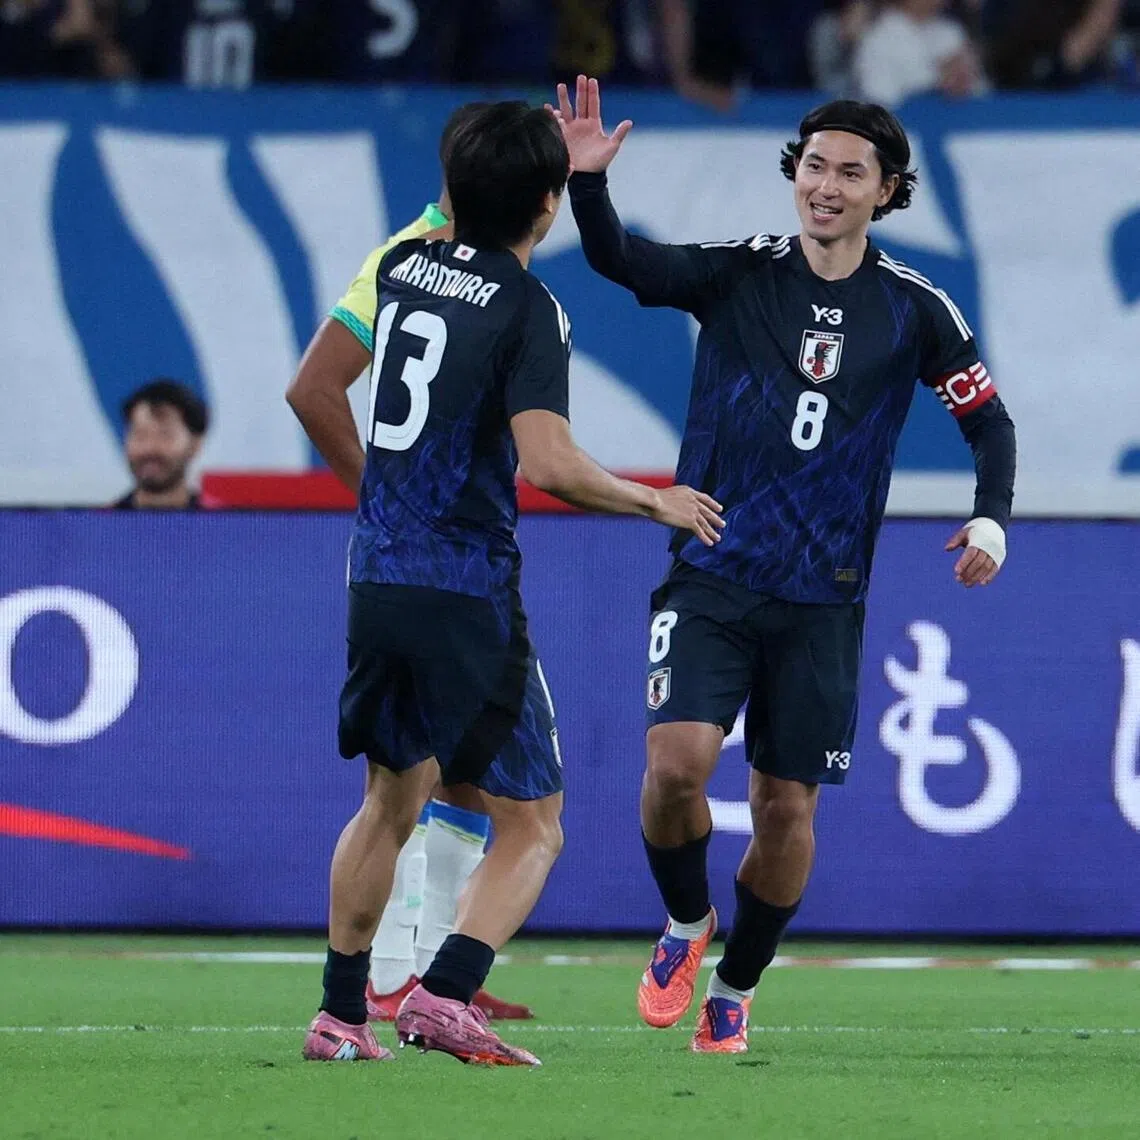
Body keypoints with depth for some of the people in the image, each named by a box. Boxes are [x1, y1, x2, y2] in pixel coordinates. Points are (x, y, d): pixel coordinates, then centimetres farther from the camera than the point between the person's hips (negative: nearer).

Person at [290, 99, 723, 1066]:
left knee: (392, 800, 23)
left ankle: (340, 1013, 22)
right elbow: (547, 463, -22)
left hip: (377, 578, 6)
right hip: (469, 595, -6)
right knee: (532, 826, 1)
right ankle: (447, 994, -18)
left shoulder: (403, 267, 8)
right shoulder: (528, 308, -12)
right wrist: (655, 502, -8)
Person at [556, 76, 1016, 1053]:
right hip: (711, 578, -1)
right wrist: (588, 180, -36)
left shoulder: (915, 311, 2)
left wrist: (991, 518, -6)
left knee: (786, 806, 3)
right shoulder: (739, 275, -2)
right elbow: (622, 261, -17)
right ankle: (687, 922, 10)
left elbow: (990, 419, 11)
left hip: (823, 601, 1)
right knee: (676, 763, -20)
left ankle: (735, 989, 25)